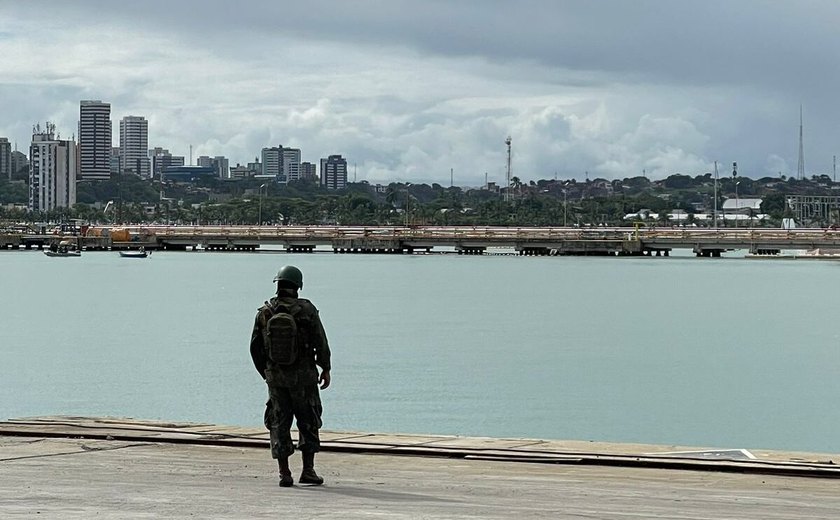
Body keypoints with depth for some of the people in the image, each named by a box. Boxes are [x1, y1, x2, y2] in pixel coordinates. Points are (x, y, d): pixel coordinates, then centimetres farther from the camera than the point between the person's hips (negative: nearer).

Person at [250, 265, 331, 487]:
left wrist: (265, 372, 18)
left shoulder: (265, 312, 1)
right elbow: (321, 342, -7)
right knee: (308, 423, 9)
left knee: (279, 424, 7)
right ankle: (308, 470, 6)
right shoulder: (306, 310, -8)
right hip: (303, 375, -2)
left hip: (275, 376, 2)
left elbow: (255, 346, 6)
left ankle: (284, 474, 3)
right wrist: (325, 369, 4)